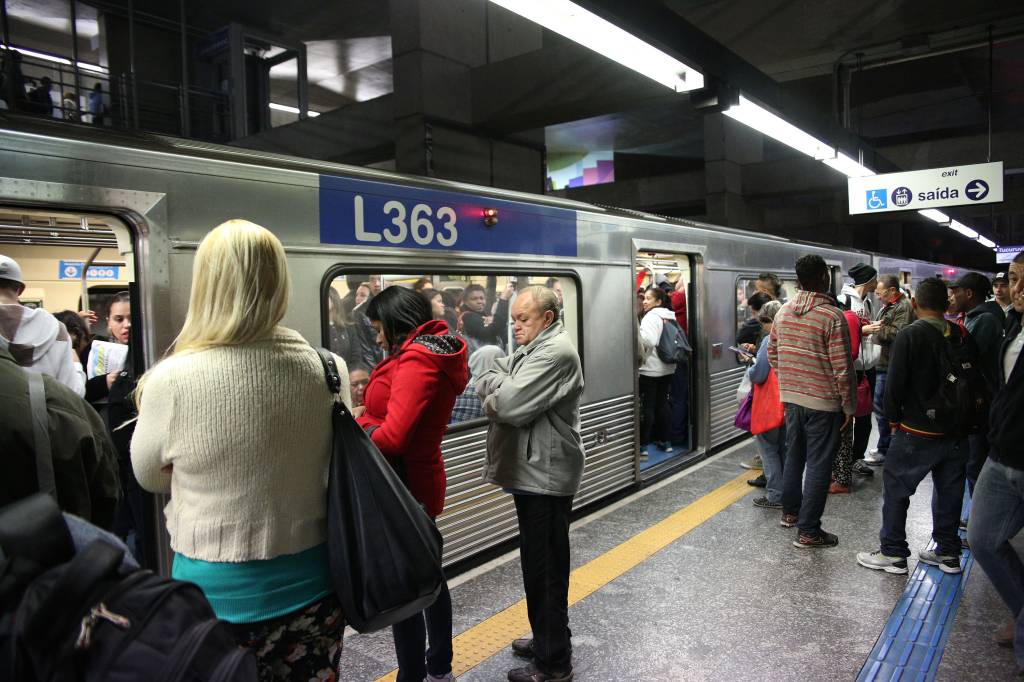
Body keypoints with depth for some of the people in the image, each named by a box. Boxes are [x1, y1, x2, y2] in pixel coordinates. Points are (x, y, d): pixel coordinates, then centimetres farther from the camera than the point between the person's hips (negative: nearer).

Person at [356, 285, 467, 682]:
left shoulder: (416, 360, -20)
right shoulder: (436, 352, 10)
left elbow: (392, 438, -27)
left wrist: (357, 429, -9)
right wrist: (367, 418, -4)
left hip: (402, 486, -10)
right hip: (422, 481, 10)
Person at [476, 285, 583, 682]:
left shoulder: (555, 352, -18)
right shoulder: (530, 350, 15)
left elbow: (509, 406, -25)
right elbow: (483, 382, 10)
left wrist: (495, 393, -4)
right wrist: (502, 388, -11)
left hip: (545, 476, -10)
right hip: (531, 472, 10)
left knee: (546, 568, 1)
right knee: (537, 563, 20)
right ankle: (545, 640, 35)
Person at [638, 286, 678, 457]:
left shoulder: (651, 316, -14)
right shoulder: (669, 317, 12)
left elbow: (649, 340, -27)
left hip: (650, 369, -8)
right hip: (667, 368, 8)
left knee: (647, 407, -4)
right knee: (663, 403, 14)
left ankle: (643, 446, 0)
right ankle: (666, 441, 20)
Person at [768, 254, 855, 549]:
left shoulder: (783, 312, 1)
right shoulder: (833, 316, -17)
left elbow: (772, 354, 10)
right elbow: (842, 369, -16)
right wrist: (849, 407, -6)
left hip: (791, 397, 6)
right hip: (823, 402, -6)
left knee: (794, 456, 21)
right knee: (818, 465, 3)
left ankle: (790, 512, 36)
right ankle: (808, 531, 10)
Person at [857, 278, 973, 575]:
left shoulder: (910, 336, -14)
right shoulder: (963, 336, 1)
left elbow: (895, 383, -14)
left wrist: (894, 418, 0)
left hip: (918, 431, -5)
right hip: (957, 431, 6)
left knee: (895, 488, 6)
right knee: (949, 492, 16)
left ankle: (893, 553, 10)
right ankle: (948, 553, 28)